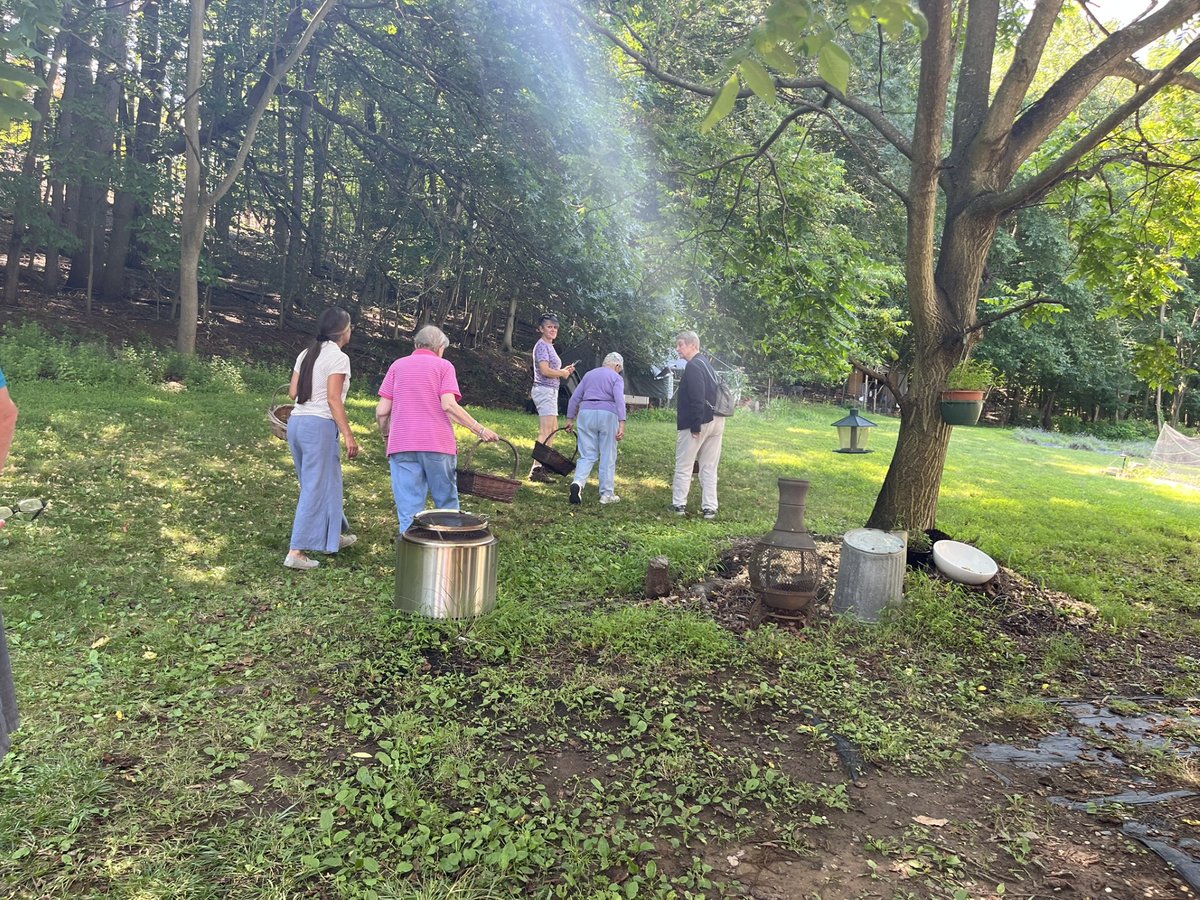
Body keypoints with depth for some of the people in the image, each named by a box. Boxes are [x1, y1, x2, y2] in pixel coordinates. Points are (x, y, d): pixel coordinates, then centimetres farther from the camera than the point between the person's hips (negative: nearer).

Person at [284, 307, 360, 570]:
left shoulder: (306, 354, 14)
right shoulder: (338, 357, -8)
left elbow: (293, 391, 11)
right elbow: (334, 399, -14)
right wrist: (348, 435, -15)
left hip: (296, 421, 8)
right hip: (320, 424, -8)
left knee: (327, 481, 21)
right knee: (316, 488, -2)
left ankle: (334, 536, 35)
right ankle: (296, 552, -3)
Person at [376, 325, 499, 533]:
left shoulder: (398, 365, 12)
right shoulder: (444, 366, 5)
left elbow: (381, 411, 6)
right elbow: (448, 405, -11)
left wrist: (387, 436, 23)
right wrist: (479, 429, -8)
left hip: (402, 445, 2)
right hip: (438, 444, -2)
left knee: (409, 509, 3)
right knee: (447, 503, 12)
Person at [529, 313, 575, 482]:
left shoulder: (549, 346, 18)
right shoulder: (542, 346, -12)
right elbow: (545, 370, -22)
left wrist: (564, 370, 4)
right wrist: (562, 373, -8)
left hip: (550, 391, 11)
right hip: (545, 390, -11)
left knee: (553, 428, 20)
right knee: (545, 432, -14)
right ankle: (536, 470, -16)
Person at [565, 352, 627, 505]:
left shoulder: (589, 375, 19)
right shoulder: (616, 378, 5)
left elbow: (575, 398, 16)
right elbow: (619, 400, -10)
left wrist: (570, 419, 19)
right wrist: (622, 424, -16)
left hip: (586, 413, 4)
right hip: (607, 414, -3)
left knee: (587, 455, 7)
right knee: (608, 457, 5)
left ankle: (578, 482, -18)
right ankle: (607, 494, 8)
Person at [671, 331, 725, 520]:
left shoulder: (693, 367, -14)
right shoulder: (707, 364, 16)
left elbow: (697, 399, -22)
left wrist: (695, 426, -21)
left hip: (698, 423, -9)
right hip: (716, 421, 9)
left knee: (683, 466, 4)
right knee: (709, 468, 9)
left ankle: (679, 505, 9)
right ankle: (709, 508, 10)